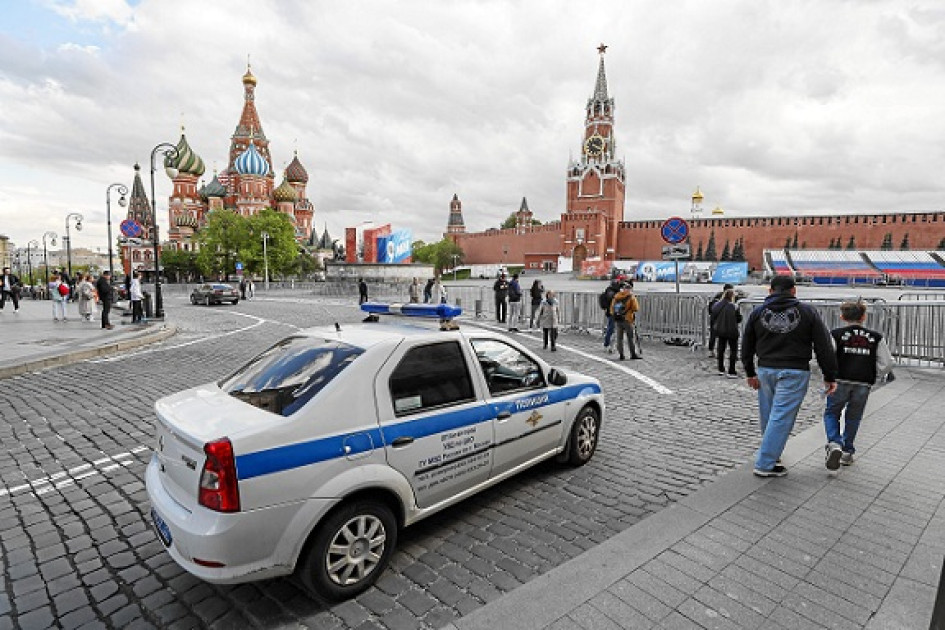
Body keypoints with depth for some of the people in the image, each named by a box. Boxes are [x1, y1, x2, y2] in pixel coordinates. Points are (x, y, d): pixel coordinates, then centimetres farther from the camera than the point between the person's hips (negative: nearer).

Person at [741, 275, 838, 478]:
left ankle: (770, 452, 33)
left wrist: (750, 373, 18)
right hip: (794, 372, -3)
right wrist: (830, 377, 5)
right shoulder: (808, 312, -1)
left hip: (765, 370, 3)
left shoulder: (758, 311, 6)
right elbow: (824, 347, -1)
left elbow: (747, 345, 10)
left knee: (767, 414, 16)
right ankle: (765, 464, 0)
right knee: (782, 417, -1)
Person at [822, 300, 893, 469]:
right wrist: (873, 379, 14)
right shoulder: (876, 338, 6)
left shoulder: (836, 334, -4)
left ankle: (834, 443, -11)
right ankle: (847, 452, 24)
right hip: (863, 385, 3)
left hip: (840, 382, -2)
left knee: (831, 413, 12)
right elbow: (887, 363, 4)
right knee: (853, 418, 16)